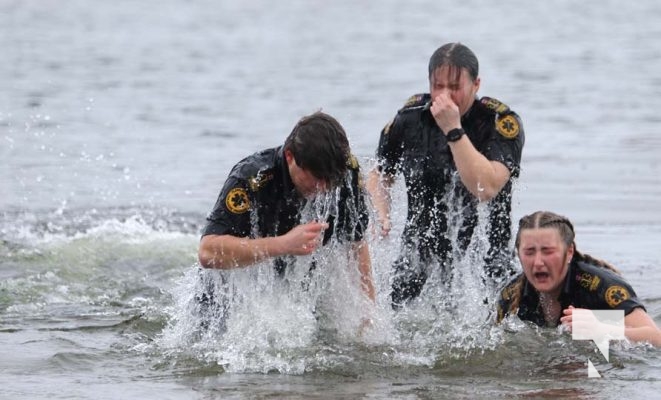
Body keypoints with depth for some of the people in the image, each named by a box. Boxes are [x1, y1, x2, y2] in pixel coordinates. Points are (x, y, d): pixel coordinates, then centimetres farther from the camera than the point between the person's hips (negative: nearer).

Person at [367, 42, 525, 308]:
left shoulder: (502, 123, -10)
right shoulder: (411, 117, 3)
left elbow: (486, 189, -26)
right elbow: (379, 176, 16)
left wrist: (454, 130, -26)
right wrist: (381, 217, -4)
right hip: (420, 251, 3)